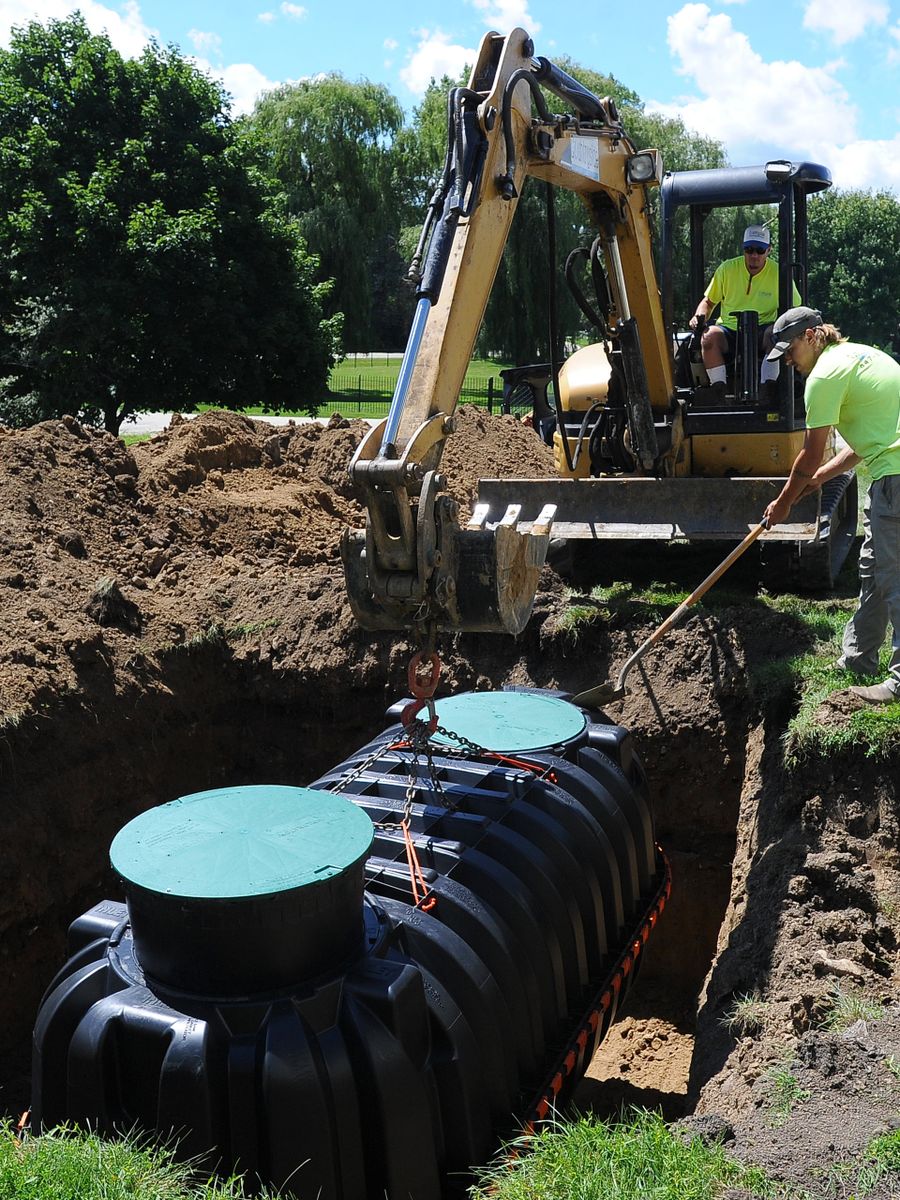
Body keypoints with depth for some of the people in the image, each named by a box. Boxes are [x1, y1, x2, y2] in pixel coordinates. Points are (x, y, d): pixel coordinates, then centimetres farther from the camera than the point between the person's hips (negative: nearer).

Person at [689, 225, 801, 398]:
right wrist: (699, 315, -8)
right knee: (710, 336, -32)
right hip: (729, 330, 1)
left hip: (762, 331, -1)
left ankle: (767, 389, -34)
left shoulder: (778, 273, 1)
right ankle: (720, 392, -33)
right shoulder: (727, 269, 4)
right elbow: (708, 301, 14)